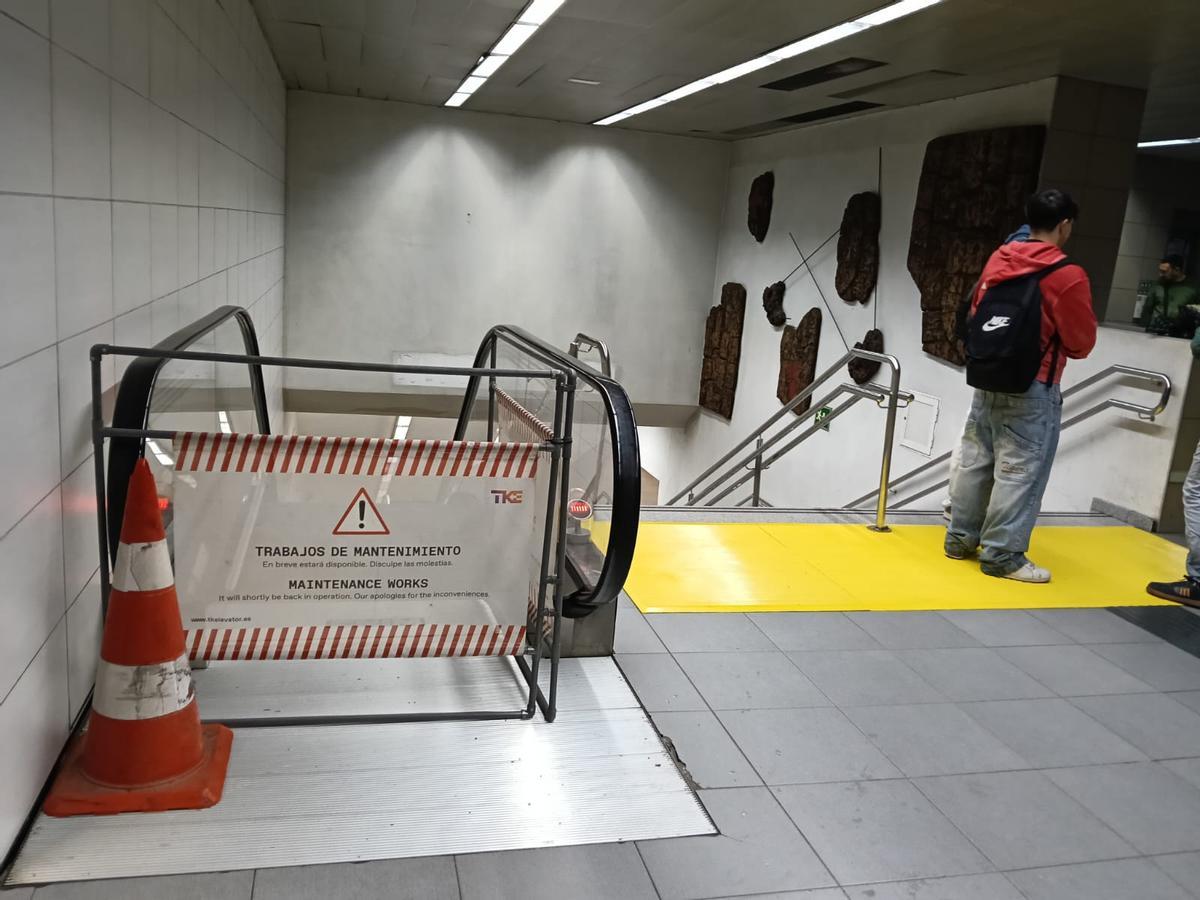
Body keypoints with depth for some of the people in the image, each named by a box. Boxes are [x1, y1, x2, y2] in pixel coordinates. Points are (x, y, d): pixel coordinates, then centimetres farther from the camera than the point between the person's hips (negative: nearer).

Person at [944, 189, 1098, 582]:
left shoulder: (997, 260, 4)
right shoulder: (1067, 276, -14)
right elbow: (1081, 343, -7)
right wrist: (1053, 333, 10)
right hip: (1033, 389, -7)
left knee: (974, 460, 14)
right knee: (1020, 470, 1)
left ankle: (960, 538, 24)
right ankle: (1002, 554, 8)